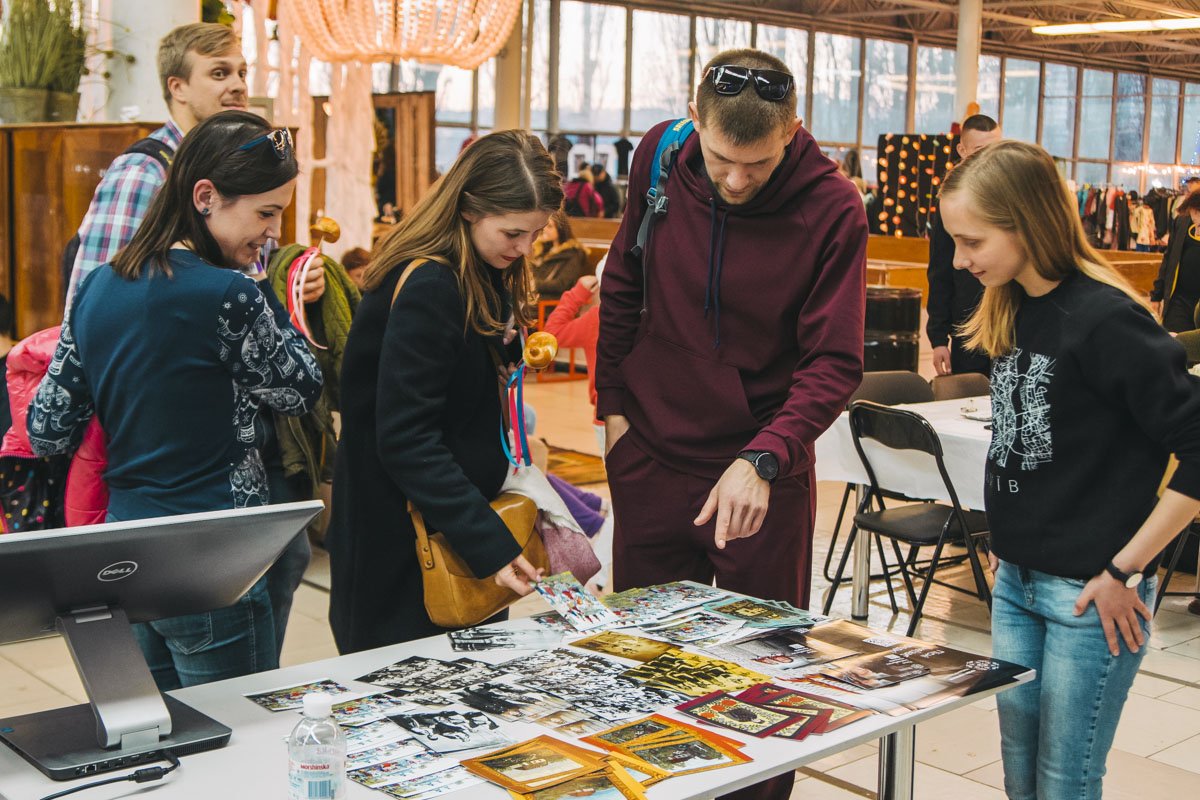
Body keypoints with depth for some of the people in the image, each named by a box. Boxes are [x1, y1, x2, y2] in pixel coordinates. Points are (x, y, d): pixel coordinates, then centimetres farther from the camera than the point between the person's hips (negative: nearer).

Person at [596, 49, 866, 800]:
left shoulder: (833, 209, -17)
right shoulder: (659, 157, -7)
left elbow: (834, 362, -18)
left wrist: (762, 460, -31)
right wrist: (613, 403, 6)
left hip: (766, 471, -3)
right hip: (653, 454, 3)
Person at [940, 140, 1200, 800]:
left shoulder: (1106, 319, -19)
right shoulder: (1010, 312, 5)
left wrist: (1127, 570, -18)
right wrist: (1009, 533, 9)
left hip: (1090, 595, -8)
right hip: (1017, 581, 8)